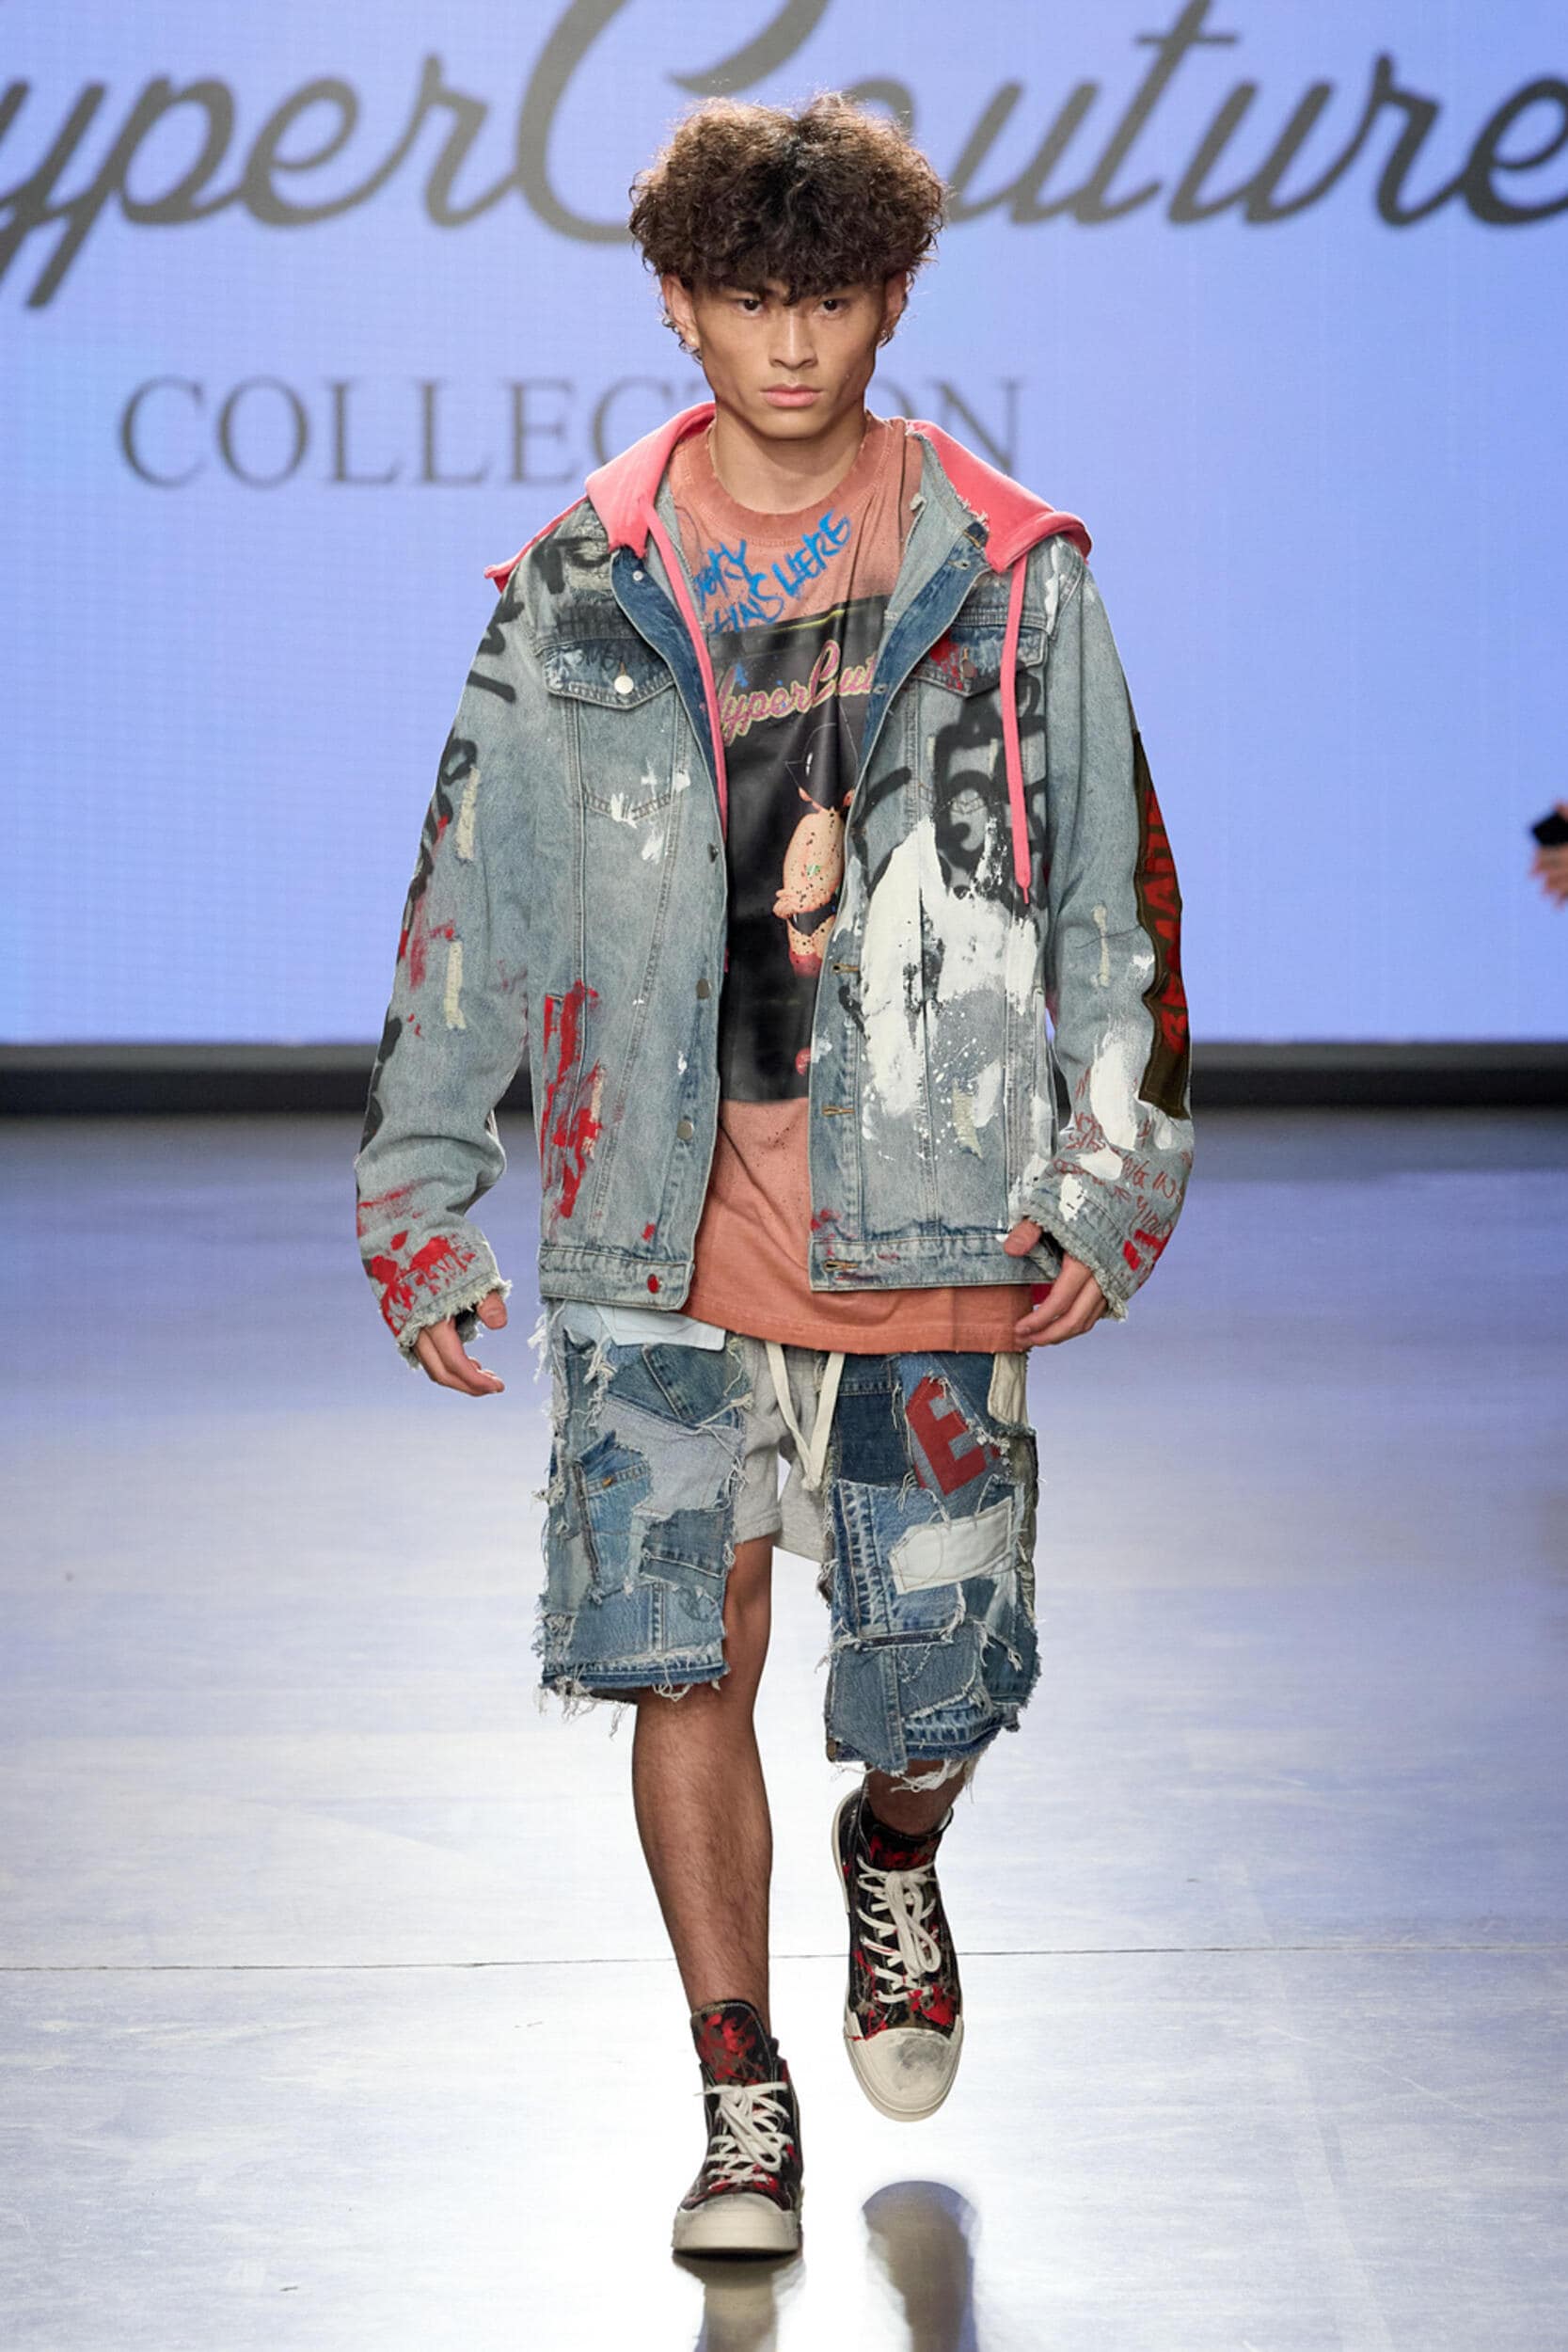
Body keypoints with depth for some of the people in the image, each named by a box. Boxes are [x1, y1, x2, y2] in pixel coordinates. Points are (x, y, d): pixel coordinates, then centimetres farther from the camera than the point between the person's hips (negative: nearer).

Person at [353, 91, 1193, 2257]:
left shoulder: (1011, 580, 4)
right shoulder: (576, 597, 5)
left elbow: (1119, 886, 7)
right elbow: (471, 901, 10)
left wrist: (1118, 1169, 1)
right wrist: (417, 1187, 7)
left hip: (930, 1216, 0)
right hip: (663, 1212, 1)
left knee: (937, 1671, 2)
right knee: (685, 1656, -2)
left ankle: (893, 1855, 39)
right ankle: (744, 2105, 14)